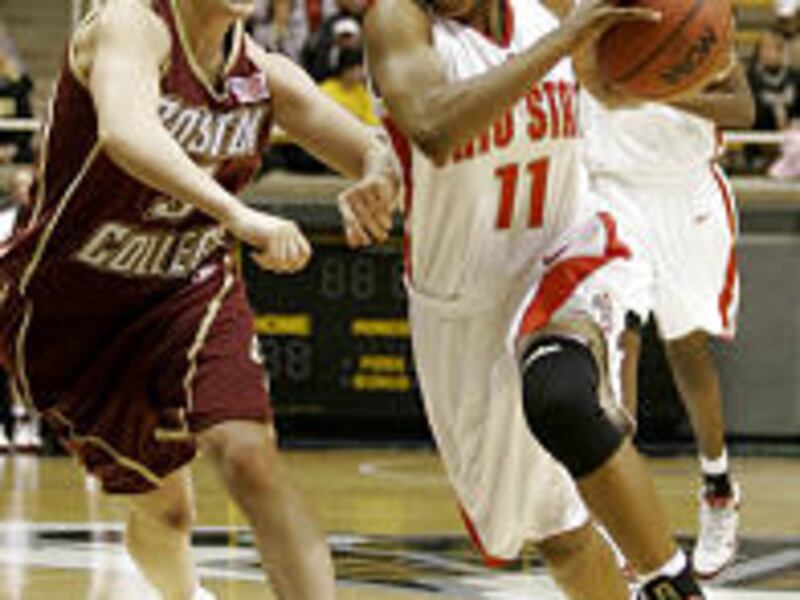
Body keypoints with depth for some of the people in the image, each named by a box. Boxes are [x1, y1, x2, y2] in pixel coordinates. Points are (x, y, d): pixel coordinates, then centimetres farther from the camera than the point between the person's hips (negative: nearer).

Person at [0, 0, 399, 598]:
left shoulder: (266, 75, -9)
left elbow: (378, 156, -6)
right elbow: (125, 133, -45)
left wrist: (377, 181, -33)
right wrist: (238, 215, -58)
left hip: (192, 291, 3)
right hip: (64, 305, -3)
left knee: (249, 455, -23)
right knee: (164, 507, 9)